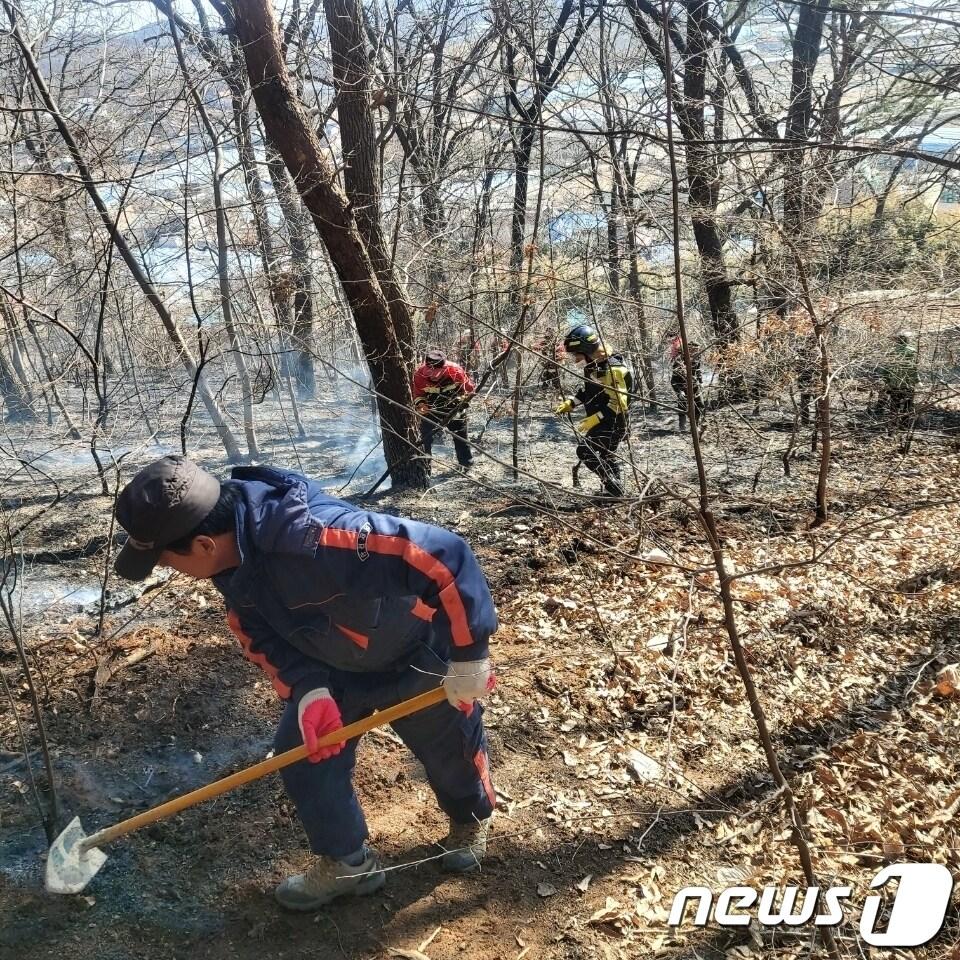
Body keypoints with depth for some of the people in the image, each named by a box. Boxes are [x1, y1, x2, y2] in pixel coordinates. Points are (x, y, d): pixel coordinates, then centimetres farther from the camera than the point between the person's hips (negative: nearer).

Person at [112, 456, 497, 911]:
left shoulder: (314, 537, -46)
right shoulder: (233, 556, -18)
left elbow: (445, 557, -44)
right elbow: (260, 632, -4)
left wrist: (468, 655, -34)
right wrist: (306, 689, -23)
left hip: (419, 661, -6)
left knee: (450, 750, 16)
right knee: (300, 752, 3)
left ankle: (472, 820, 49)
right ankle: (346, 860, 26)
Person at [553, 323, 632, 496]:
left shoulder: (613, 369, -26)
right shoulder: (592, 365, 4)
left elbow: (618, 403, -28)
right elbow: (587, 389, 20)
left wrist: (594, 419, -29)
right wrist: (570, 403, 6)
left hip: (612, 423, -10)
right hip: (601, 421, 10)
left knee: (585, 451, -11)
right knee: (607, 456, 18)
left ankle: (613, 486, -5)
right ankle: (615, 489, 32)